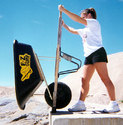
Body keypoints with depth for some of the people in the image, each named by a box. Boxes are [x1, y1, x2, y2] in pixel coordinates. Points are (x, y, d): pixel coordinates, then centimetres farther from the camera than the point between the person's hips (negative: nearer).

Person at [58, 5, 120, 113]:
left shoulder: (94, 22, 7)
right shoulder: (85, 30, 32)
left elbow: (78, 19, -5)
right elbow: (73, 30, 42)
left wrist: (63, 10, -3)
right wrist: (64, 24, 33)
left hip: (97, 52, -8)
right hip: (88, 55, 8)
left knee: (105, 78, -13)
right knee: (84, 80, -2)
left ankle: (114, 104, -13)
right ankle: (81, 104, -4)